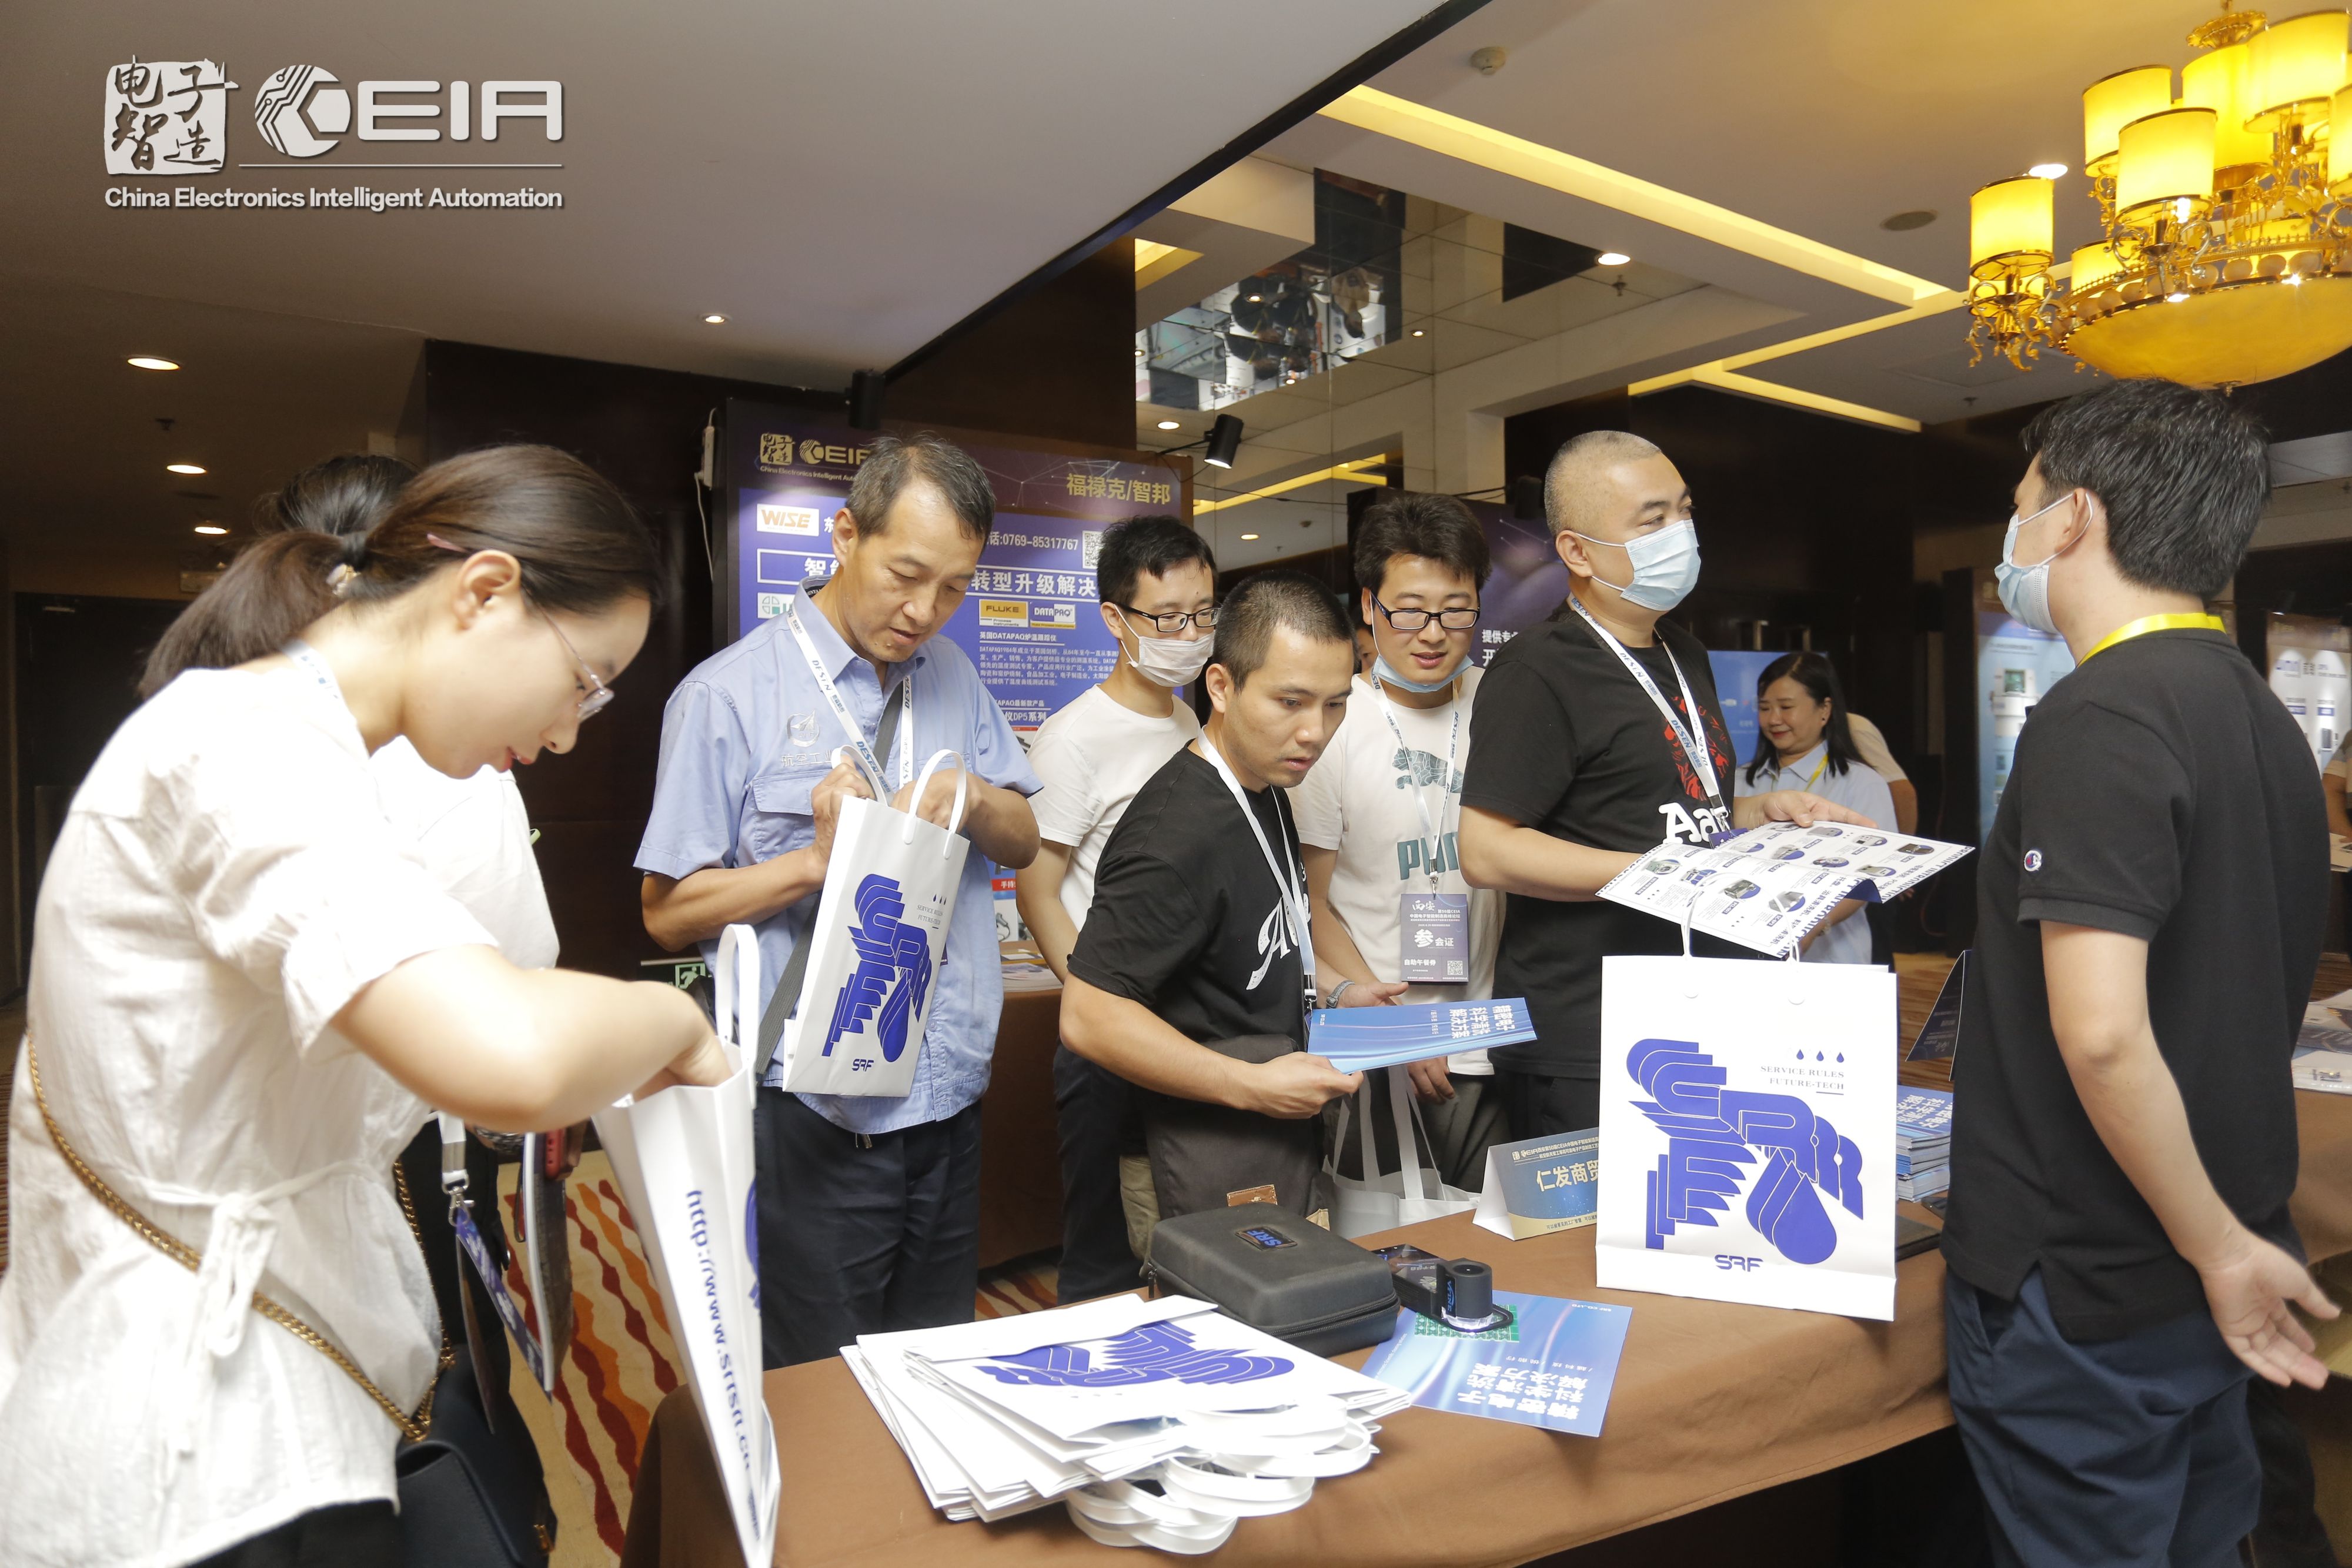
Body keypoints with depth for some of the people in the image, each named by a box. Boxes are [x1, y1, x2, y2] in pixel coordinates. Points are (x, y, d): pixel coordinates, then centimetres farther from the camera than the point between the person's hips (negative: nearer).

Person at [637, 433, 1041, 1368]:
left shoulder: (954, 681, 9)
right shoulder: (730, 695, -8)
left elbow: (1024, 843, 11)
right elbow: (668, 911, -8)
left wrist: (975, 800, -10)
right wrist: (821, 860, -20)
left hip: (949, 1104, 5)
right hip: (813, 1115, -5)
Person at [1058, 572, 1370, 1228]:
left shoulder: (1266, 792, 7)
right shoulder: (1177, 833, -25)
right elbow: (1088, 1017, -27)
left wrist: (1330, 1000, 7)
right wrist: (1254, 1086, -27)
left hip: (1277, 1146, 10)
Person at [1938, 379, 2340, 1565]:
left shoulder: (2099, 719, -22)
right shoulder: (2261, 714, 6)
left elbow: (2101, 1034, -29)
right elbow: (2245, 998, 15)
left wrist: (2220, 1247, -16)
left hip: (2081, 1296, -8)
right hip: (2207, 1284, 9)